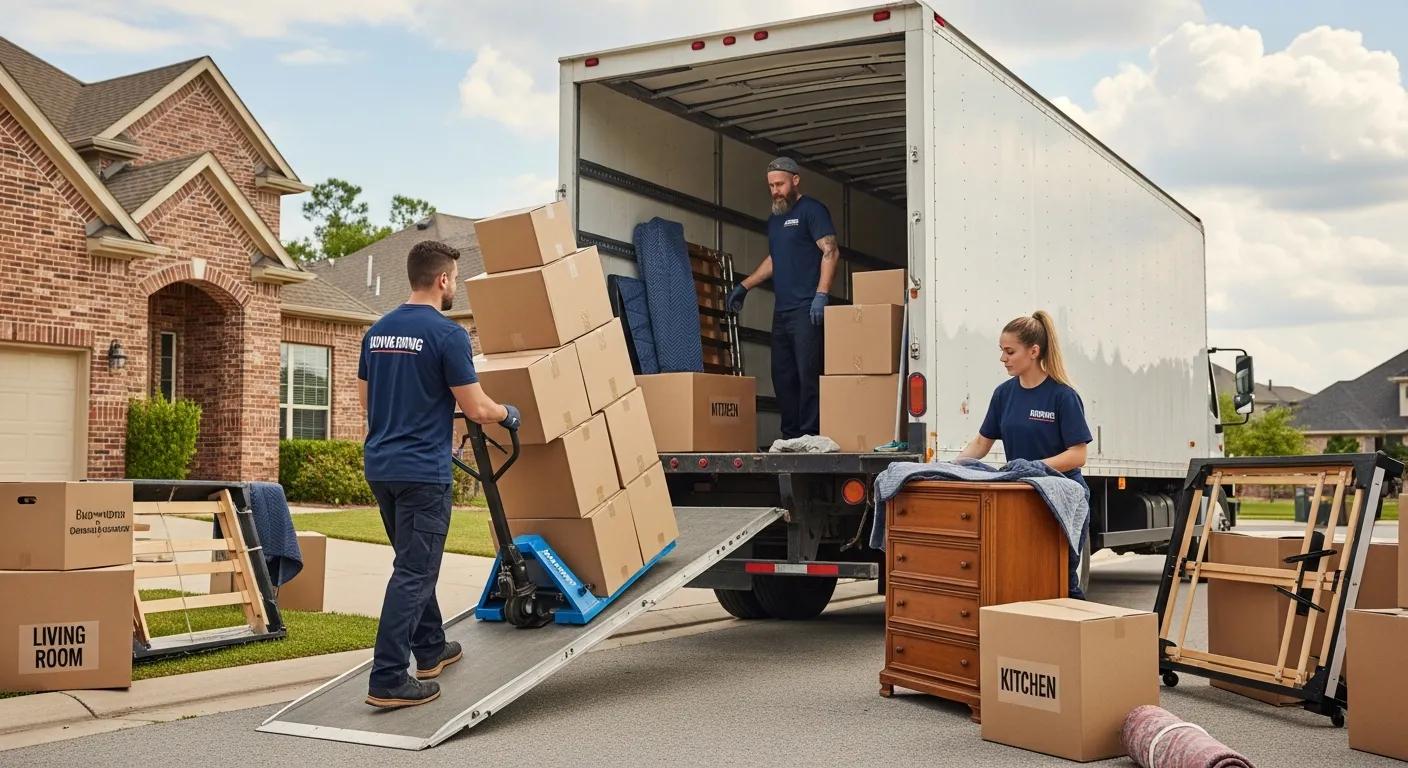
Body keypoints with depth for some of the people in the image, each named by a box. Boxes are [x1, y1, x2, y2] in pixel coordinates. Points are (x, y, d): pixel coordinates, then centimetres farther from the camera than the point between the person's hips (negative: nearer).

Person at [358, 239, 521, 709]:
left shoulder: (377, 332, 11)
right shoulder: (447, 334, -14)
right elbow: (476, 409, -12)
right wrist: (508, 415, 10)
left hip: (380, 465, 9)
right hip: (422, 471, -9)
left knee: (416, 563, 22)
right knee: (413, 573, -5)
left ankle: (431, 650, 34)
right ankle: (388, 680, -5)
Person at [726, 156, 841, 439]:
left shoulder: (811, 210, -1)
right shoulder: (774, 219, 23)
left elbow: (831, 251, -10)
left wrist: (821, 294, -19)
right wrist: (744, 286, 25)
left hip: (806, 310, -8)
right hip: (781, 310, 8)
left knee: (808, 374, -11)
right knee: (782, 376, 6)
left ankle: (810, 435, -10)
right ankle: (790, 436, 10)